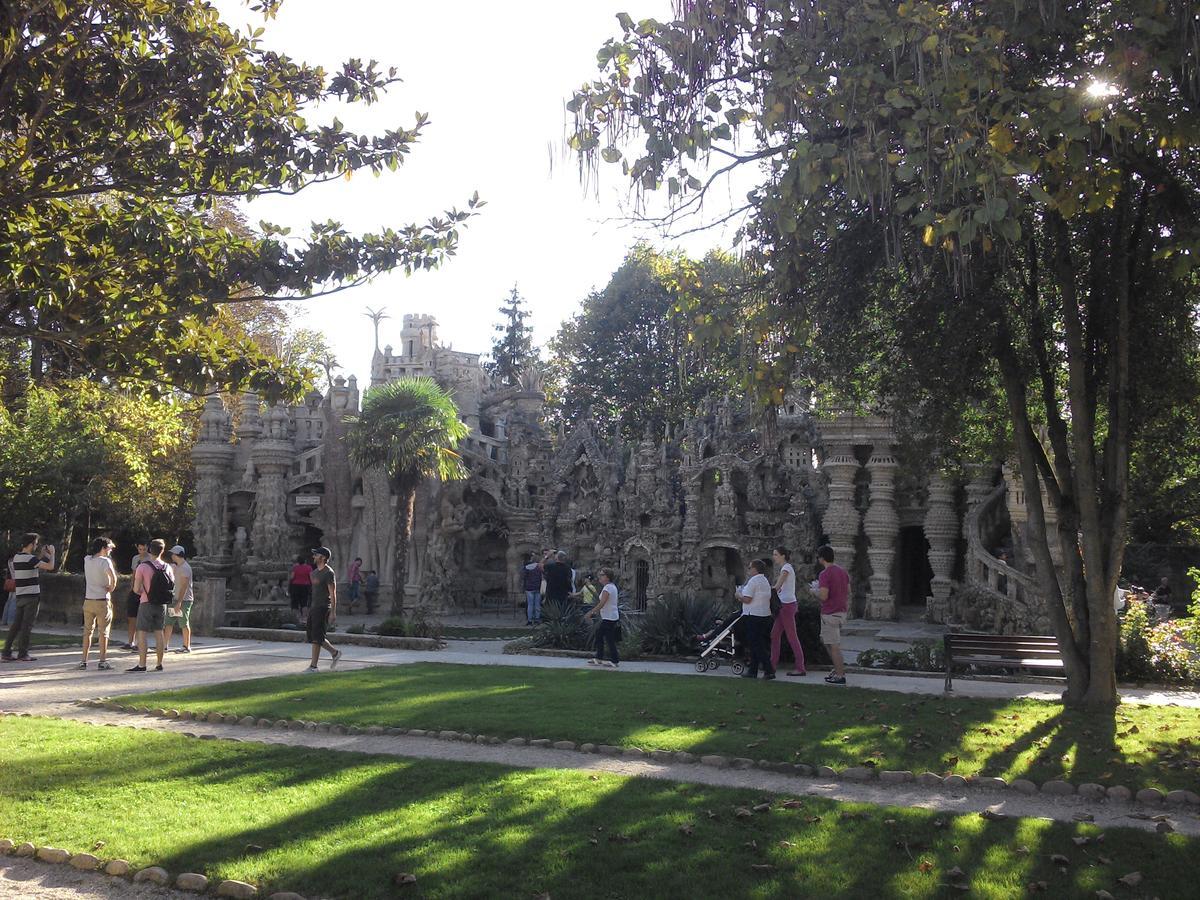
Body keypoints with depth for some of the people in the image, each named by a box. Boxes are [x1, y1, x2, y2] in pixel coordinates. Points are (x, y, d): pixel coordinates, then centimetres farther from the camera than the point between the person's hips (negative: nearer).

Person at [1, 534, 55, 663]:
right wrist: (52, 553, -2)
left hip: (20, 596, 8)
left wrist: (42, 554, 23)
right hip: (31, 595, -7)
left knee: (16, 625, 10)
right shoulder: (30, 558, -15)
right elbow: (50, 566, -18)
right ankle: (22, 654, 0)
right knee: (27, 626, -2)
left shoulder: (16, 557, 10)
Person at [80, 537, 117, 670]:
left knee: (87, 631, 13)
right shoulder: (105, 561, -14)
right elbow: (113, 577, -28)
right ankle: (102, 661, 4)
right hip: (102, 600, -5)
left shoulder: (87, 559, 5)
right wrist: (111, 589, -12)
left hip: (88, 600, 5)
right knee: (103, 632, 3)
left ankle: (84, 660, 13)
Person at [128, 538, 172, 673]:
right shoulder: (167, 568, 2)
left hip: (146, 604, -4)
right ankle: (159, 664, 14)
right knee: (159, 633, 11)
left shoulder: (142, 567, -11)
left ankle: (142, 665, -3)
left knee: (142, 633, 0)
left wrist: (144, 593, 10)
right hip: (162, 605, 4)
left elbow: (136, 589, -10)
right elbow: (172, 587, 8)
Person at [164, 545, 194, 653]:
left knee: (184, 624, -3)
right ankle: (165, 644, 16)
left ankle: (187, 647, 4)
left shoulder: (185, 568, -16)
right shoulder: (176, 566, 14)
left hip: (184, 600, -9)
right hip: (176, 599, 9)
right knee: (169, 622, 10)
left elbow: (184, 586, -21)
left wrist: (179, 602, -25)